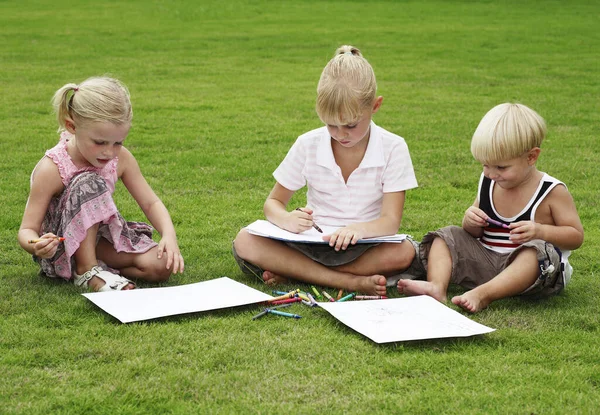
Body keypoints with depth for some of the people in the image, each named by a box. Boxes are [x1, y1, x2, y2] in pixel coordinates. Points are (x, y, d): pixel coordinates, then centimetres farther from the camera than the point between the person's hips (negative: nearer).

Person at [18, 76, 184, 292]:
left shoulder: (121, 158, -9)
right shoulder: (52, 169, -23)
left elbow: (151, 203, -2)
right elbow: (27, 230, -20)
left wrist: (169, 235, -23)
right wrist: (37, 246, -46)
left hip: (99, 238, 5)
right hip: (60, 248, -4)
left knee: (161, 266, -21)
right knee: (89, 185, -32)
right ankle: (87, 270, -24)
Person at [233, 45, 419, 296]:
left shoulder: (393, 149, -8)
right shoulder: (307, 145, -3)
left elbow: (390, 221, -14)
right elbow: (273, 203, 5)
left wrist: (360, 229, -39)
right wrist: (287, 220, -22)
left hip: (362, 246, -1)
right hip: (312, 242, 2)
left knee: (404, 253, -35)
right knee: (245, 242, -23)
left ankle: (294, 271, -23)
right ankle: (352, 281, -29)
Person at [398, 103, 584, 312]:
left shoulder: (552, 191, -8)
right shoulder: (487, 183, 6)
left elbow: (576, 236, -8)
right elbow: (474, 234, 16)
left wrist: (540, 231, -25)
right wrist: (470, 221, -9)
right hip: (485, 260, 6)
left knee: (535, 251, -36)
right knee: (447, 236, -3)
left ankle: (482, 294, -48)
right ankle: (436, 287, -30)